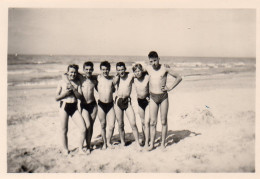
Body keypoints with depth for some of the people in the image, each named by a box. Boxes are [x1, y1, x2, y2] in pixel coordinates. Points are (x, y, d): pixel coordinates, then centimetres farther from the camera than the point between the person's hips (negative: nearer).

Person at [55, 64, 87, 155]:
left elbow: (79, 96, -2)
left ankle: (80, 149, 13)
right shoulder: (62, 82, -1)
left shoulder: (77, 83, 7)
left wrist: (73, 89, -14)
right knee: (64, 130, 8)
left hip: (74, 107, 3)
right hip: (64, 107, -2)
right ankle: (65, 150, 27)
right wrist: (65, 93, -14)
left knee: (83, 129, -5)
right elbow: (57, 98, 0)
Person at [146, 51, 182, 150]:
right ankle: (152, 143, 10)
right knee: (152, 122, 2)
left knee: (164, 121, 4)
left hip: (163, 97, -2)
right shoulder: (148, 69, 2)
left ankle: (163, 143, 13)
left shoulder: (165, 69, -6)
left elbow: (179, 78, 1)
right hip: (153, 97, 2)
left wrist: (170, 88, -7)